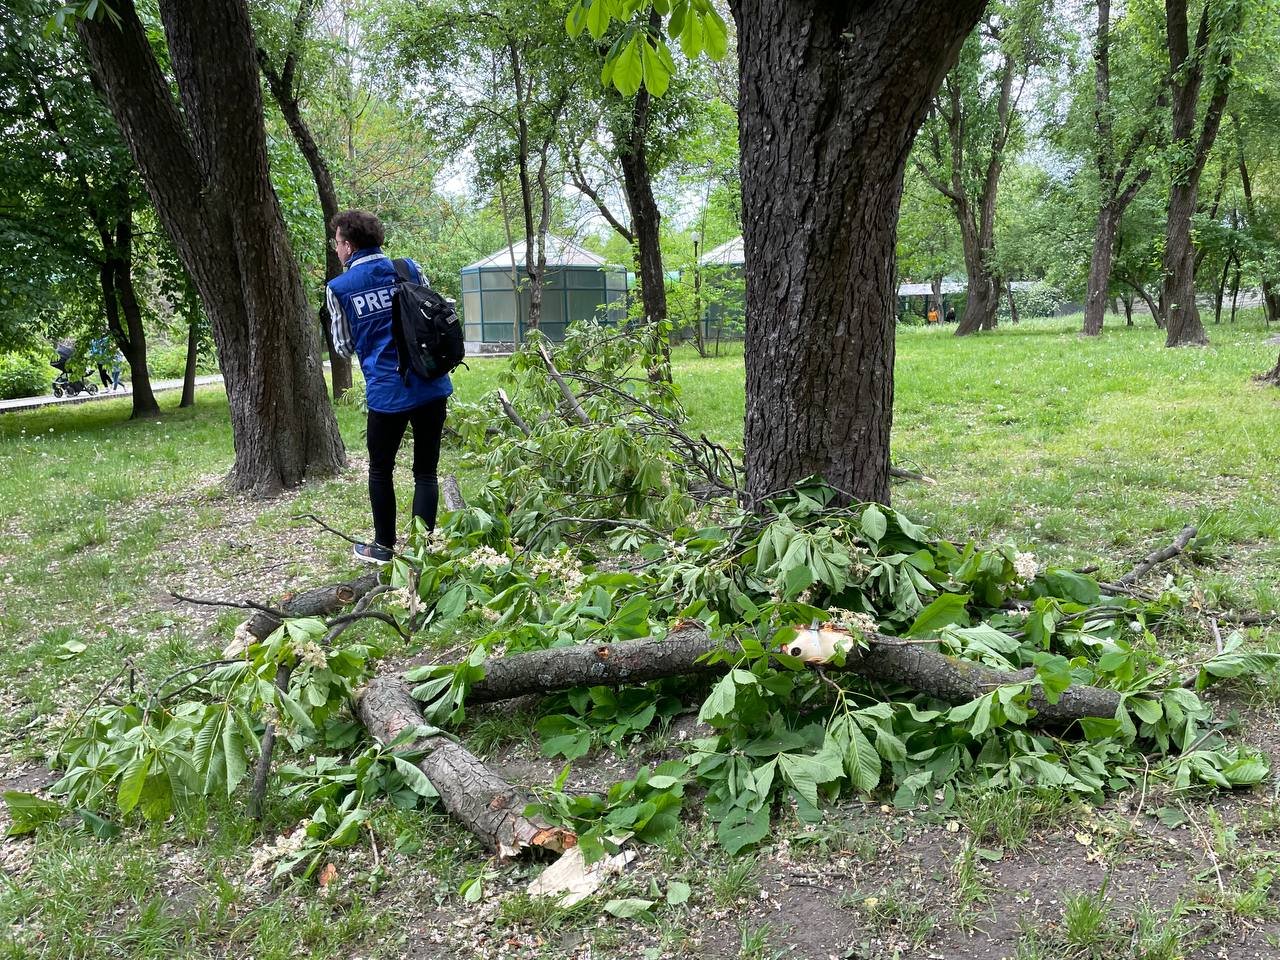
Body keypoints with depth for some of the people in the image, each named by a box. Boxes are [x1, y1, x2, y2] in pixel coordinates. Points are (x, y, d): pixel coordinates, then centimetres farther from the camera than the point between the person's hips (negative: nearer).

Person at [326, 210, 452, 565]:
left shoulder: (338, 288, -2)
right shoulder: (410, 269, 4)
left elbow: (344, 347, 8)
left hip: (386, 392, -2)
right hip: (432, 385, 2)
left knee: (380, 470, 17)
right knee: (426, 470, 10)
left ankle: (384, 547, 26)